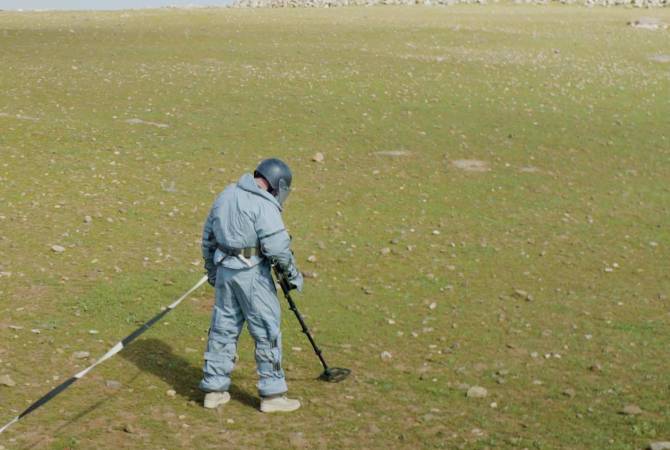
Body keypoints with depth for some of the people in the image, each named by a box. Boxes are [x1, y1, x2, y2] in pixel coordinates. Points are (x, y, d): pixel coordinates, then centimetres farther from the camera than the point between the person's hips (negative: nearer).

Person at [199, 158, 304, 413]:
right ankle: (272, 394, 8)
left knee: (223, 328, 14)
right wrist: (293, 275, -5)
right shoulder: (264, 205, -14)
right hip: (252, 273, -7)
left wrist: (211, 270, 27)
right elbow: (277, 246, -19)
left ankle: (214, 389, 19)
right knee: (267, 332, 2)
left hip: (224, 270, 7)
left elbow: (208, 236, 18)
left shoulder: (226, 195, 11)